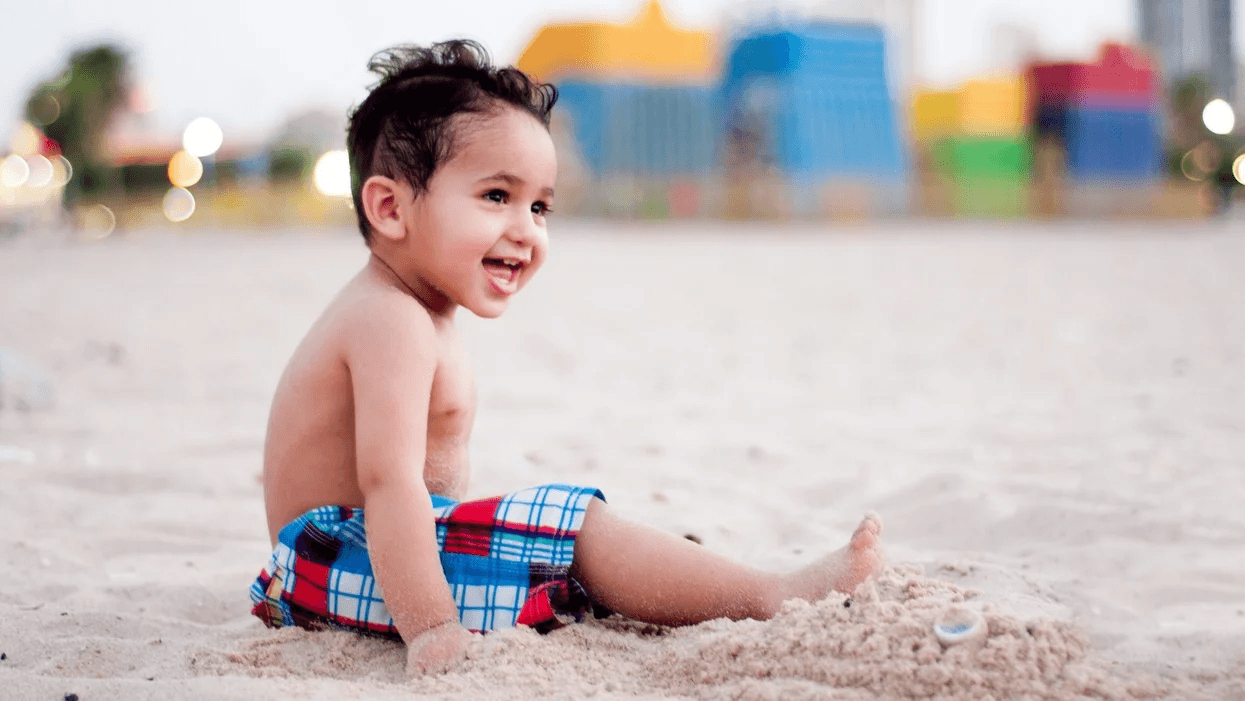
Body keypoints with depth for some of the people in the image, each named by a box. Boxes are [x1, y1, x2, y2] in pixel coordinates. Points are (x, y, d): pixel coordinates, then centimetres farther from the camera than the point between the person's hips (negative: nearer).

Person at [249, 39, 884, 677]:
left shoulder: (391, 312, 13)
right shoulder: (391, 322, -22)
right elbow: (389, 484, -32)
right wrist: (432, 633, -36)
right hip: (353, 568, -11)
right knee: (574, 528, -17)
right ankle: (773, 598, -14)